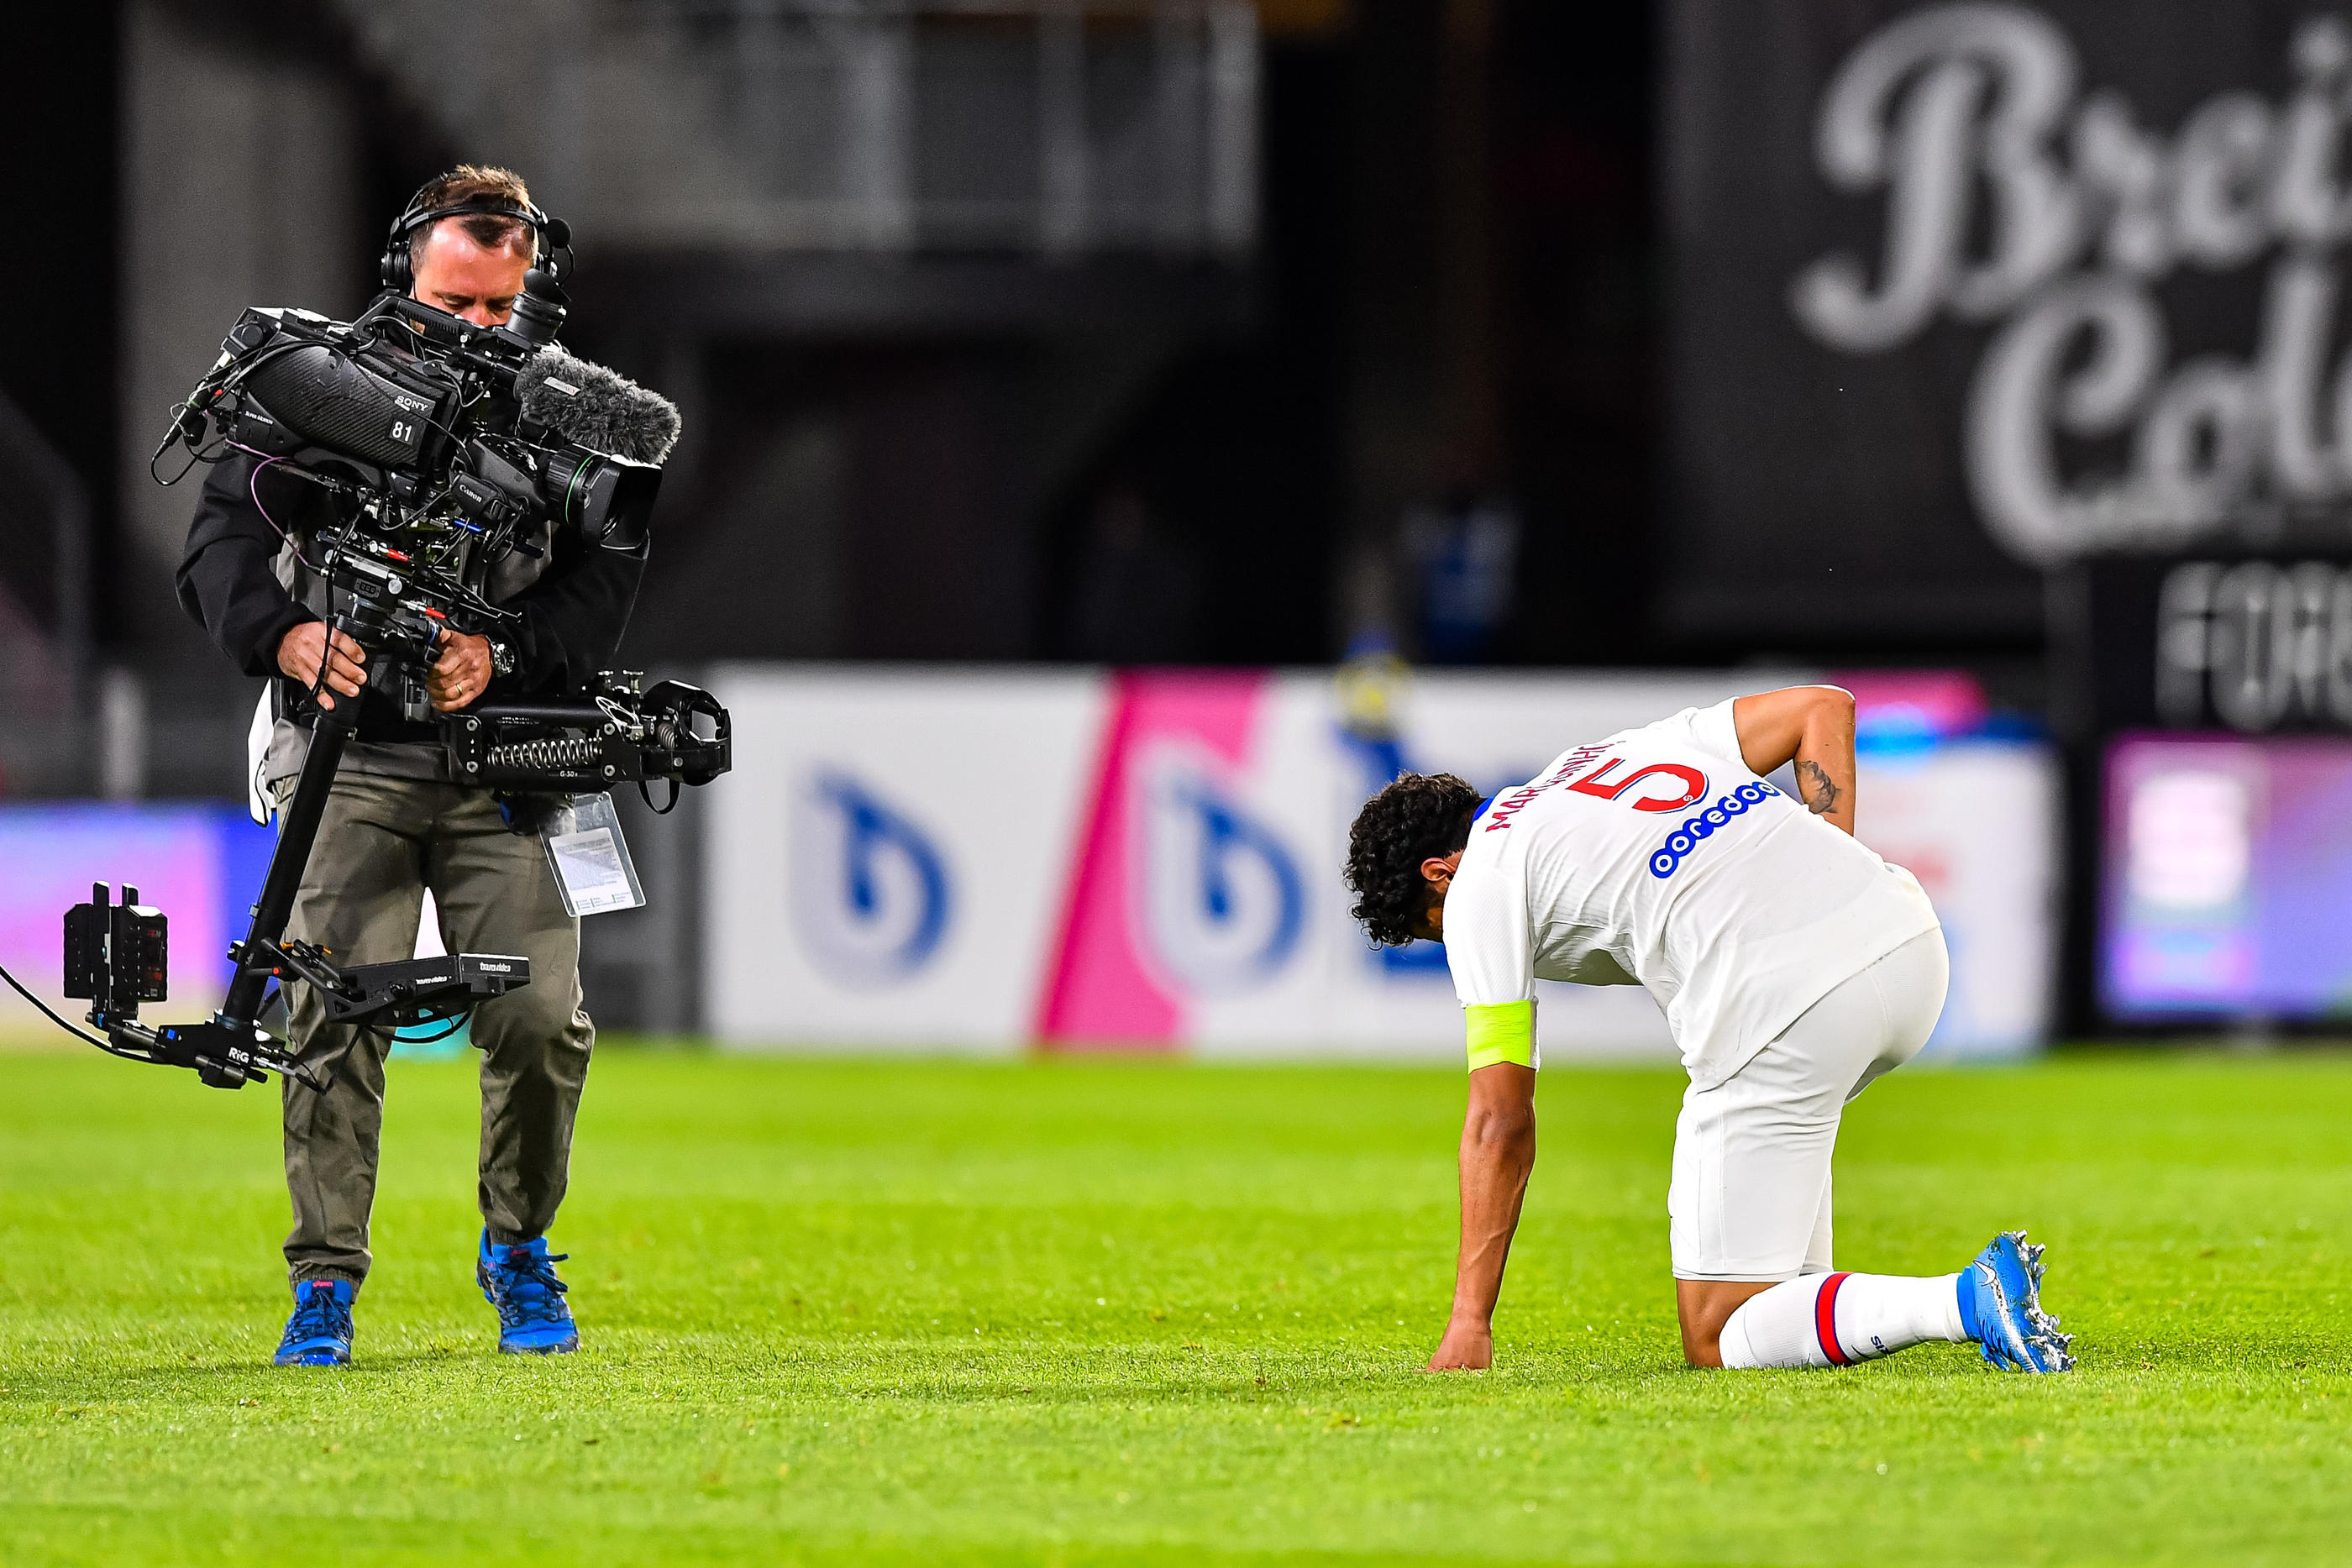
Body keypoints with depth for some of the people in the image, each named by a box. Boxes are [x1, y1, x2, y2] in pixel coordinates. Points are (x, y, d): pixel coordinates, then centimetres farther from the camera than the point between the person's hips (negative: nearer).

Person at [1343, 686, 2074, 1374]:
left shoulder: (1479, 885, 10)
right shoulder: (1622, 749, 30)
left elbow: (1500, 1121, 6)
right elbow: (1824, 706, 27)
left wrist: (1468, 1322, 10)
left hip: (1786, 1008, -8)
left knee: (1717, 1340, 2)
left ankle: (1968, 1302, -18)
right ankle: (1804, 1298, 28)